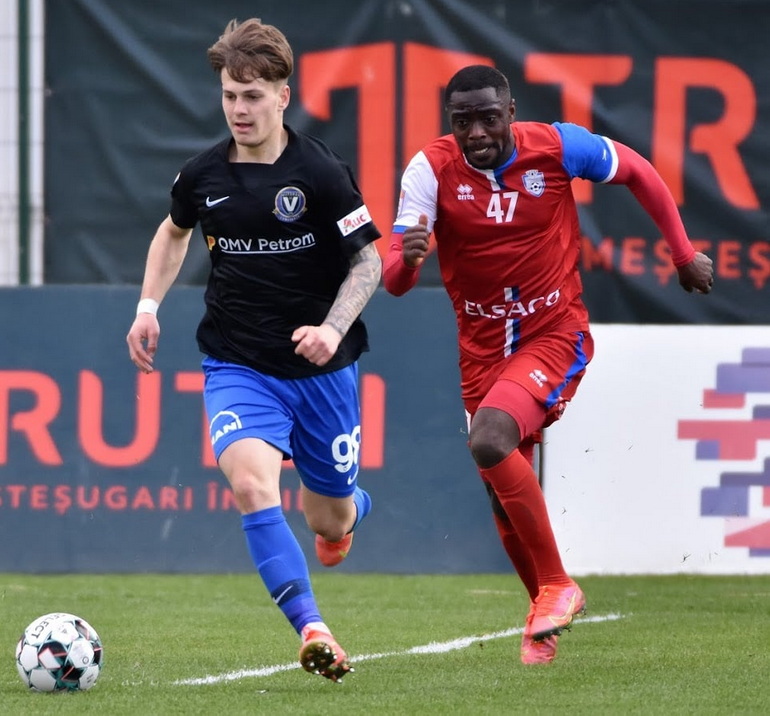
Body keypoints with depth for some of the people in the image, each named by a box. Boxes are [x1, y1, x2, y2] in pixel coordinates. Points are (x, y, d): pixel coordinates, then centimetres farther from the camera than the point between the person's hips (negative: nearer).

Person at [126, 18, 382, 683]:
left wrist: (334, 328, -20)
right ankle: (313, 631, -29)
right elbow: (174, 232, 22)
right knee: (251, 482, -27)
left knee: (331, 519, 12)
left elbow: (368, 260, -6)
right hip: (237, 366, 1)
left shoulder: (321, 172, -12)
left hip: (321, 368, -1)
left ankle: (348, 508, 53)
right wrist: (148, 306, 12)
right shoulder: (203, 175, 0)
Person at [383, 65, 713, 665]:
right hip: (482, 347, 3)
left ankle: (557, 584, -14)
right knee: (505, 499, 9)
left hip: (556, 335, -3)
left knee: (489, 441, -28)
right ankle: (545, 616, 32)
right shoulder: (432, 168, -12)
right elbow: (394, 282, -19)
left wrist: (684, 253, 10)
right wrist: (406, 259, -43)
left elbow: (636, 171, 6)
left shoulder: (557, 146, -14)